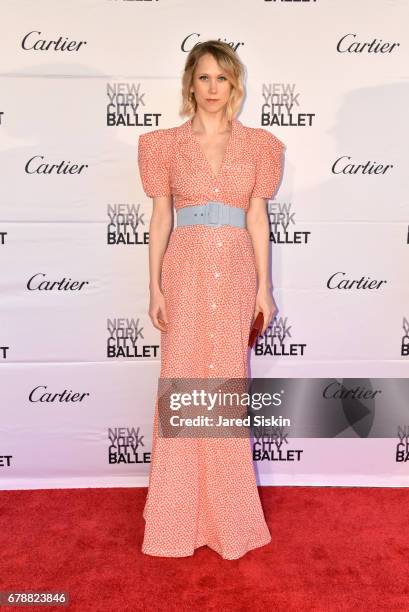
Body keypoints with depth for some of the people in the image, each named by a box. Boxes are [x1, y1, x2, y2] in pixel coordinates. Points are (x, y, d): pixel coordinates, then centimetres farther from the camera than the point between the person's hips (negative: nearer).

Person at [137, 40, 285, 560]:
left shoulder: (258, 144, 8)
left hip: (236, 271, 1)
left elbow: (257, 218, 6)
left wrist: (264, 287, 2)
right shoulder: (166, 144, 6)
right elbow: (160, 218, 4)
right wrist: (155, 287, -2)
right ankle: (180, 515, 20)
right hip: (186, 270, 0)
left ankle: (228, 515, 25)